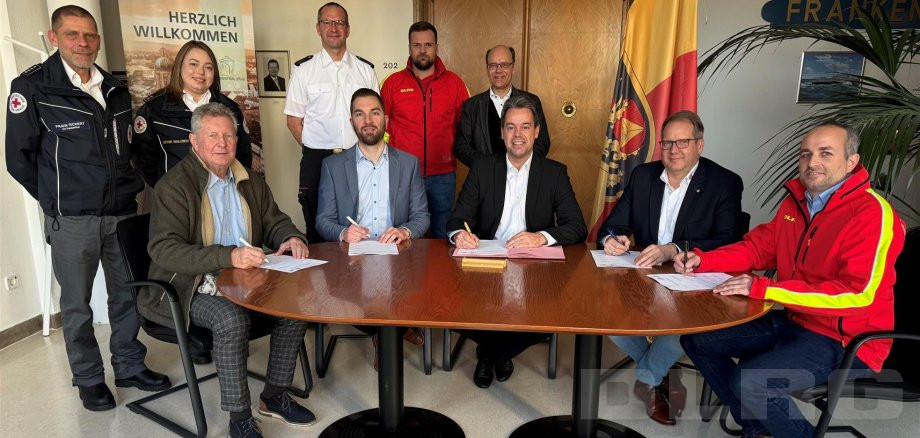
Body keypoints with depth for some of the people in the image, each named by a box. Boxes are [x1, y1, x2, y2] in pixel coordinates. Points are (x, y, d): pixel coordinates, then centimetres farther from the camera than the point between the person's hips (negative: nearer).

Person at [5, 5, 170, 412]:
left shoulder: (116, 91, 9)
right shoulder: (32, 88, -6)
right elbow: (19, 158, -3)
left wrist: (132, 189, 11)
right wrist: (60, 200, 0)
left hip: (122, 212, 5)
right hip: (72, 221, -4)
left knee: (128, 294, 12)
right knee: (77, 305, 8)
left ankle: (130, 366, 29)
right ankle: (89, 379, 24)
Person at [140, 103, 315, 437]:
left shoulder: (251, 183, 11)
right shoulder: (174, 186, -10)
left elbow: (275, 223, 18)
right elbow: (163, 249, -20)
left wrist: (292, 238, -8)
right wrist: (228, 257, -33)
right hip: (189, 288, -6)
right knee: (232, 319, -33)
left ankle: (274, 395, 5)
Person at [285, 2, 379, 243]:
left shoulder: (365, 69, 9)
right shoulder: (303, 69, 4)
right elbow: (294, 120, 4)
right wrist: (317, 151, -4)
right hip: (317, 160, -1)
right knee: (318, 230, 8)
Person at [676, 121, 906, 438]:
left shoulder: (873, 213, -19)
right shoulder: (796, 199, 4)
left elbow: (857, 295, -27)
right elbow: (759, 247, 13)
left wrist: (763, 288, -30)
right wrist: (703, 260, -5)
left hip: (845, 341, -8)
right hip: (792, 320, 8)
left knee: (749, 382, -27)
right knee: (696, 340, 5)